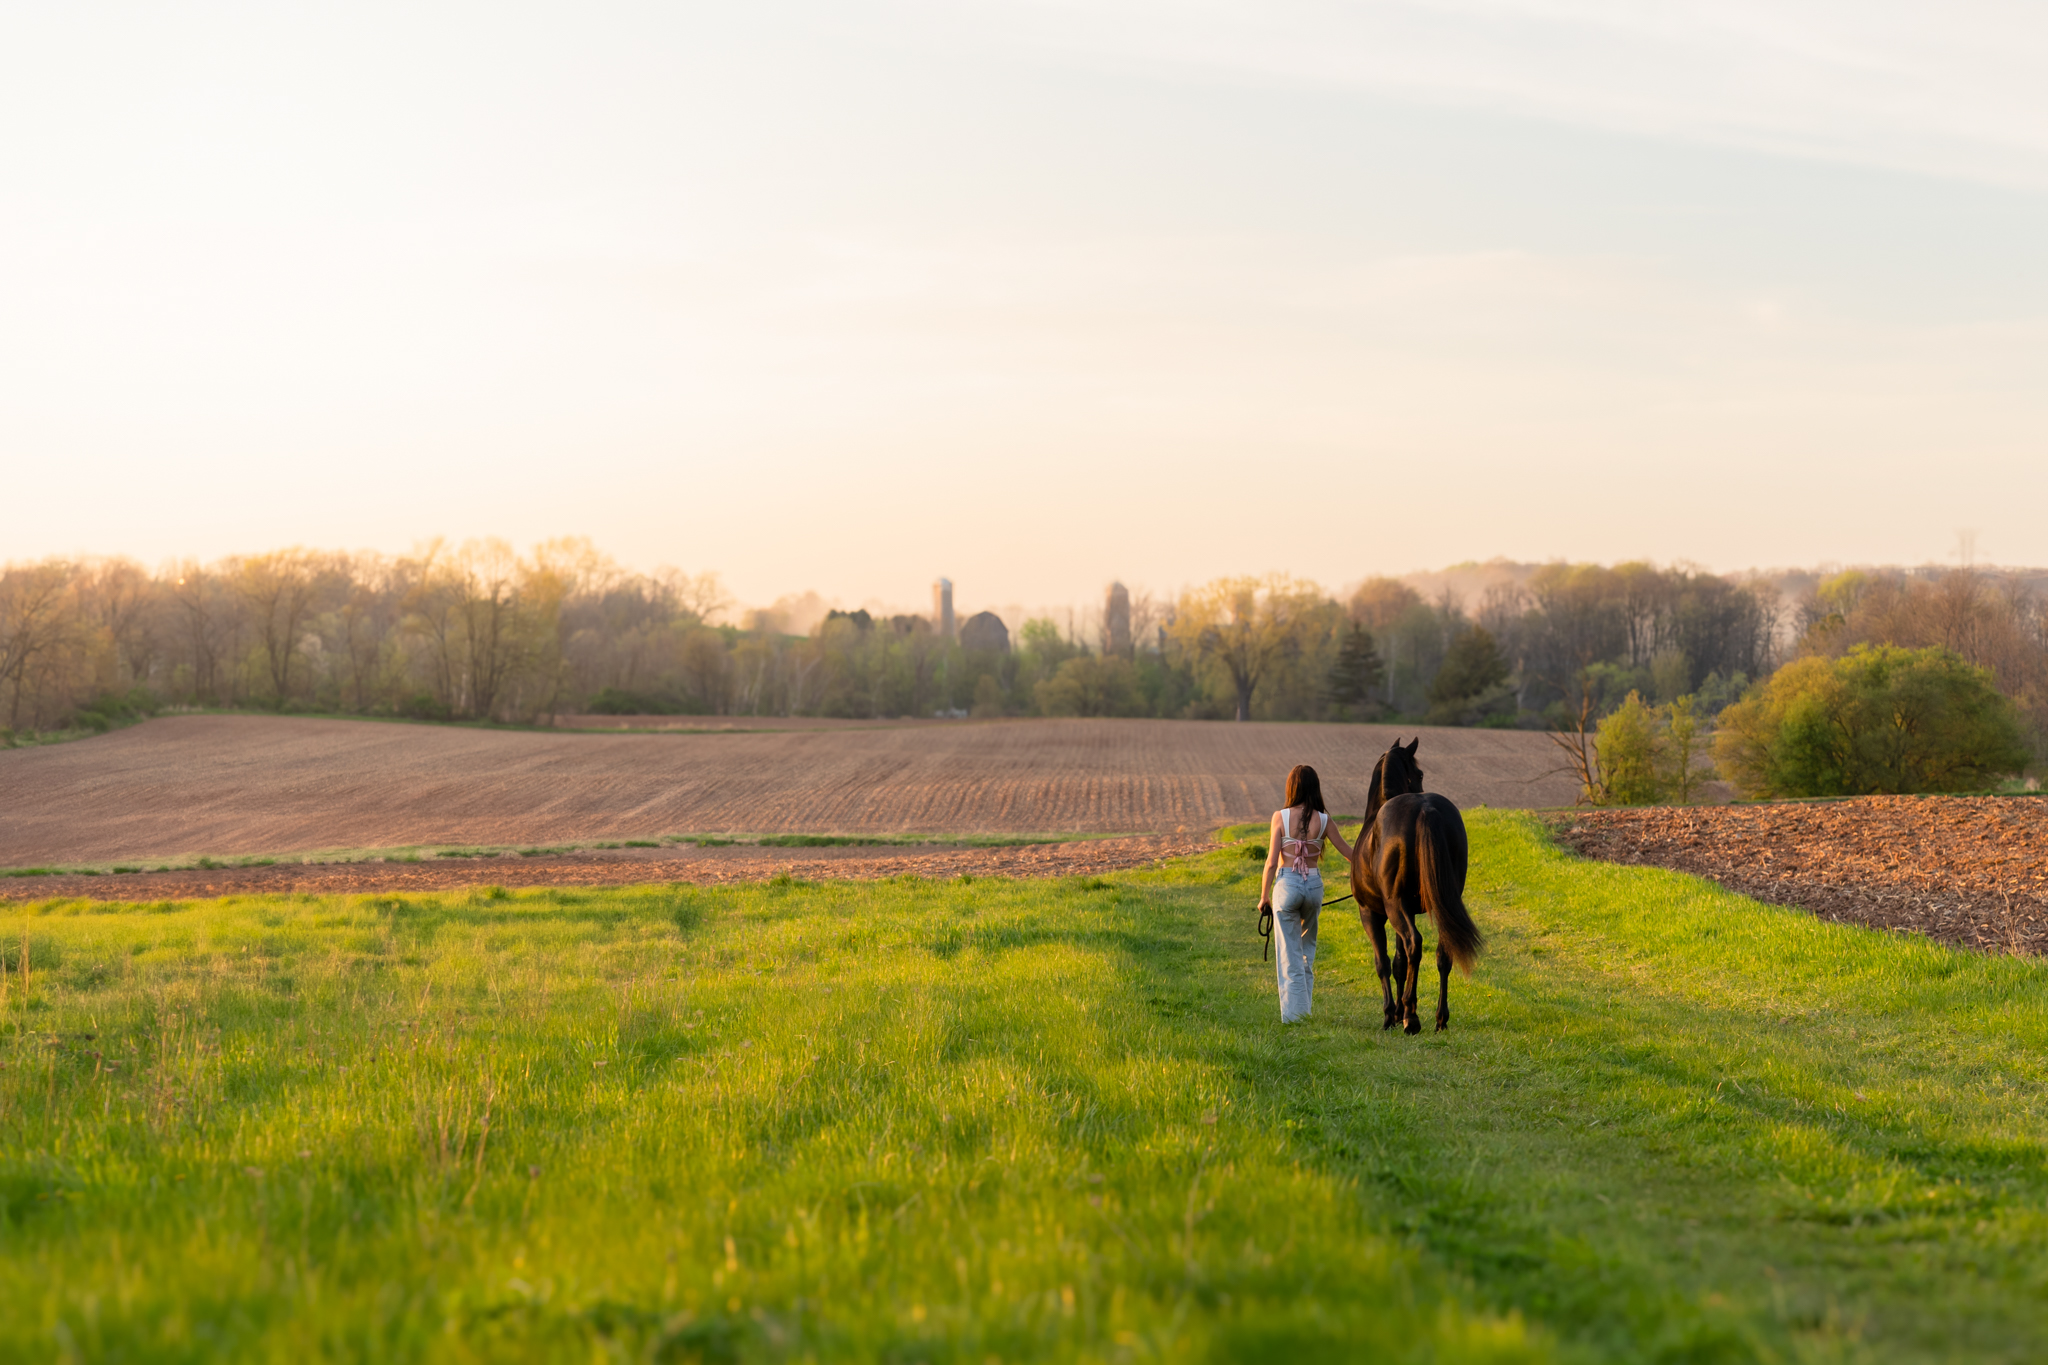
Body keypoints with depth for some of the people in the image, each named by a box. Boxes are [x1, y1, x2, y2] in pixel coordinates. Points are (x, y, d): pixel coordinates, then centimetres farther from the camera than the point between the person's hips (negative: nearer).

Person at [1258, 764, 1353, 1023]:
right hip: (1314, 885, 2)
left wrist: (1264, 896, 3)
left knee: (1289, 953, 6)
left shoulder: (1280, 817, -9)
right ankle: (1304, 1004, 24)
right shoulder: (1323, 820, -3)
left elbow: (1272, 861, -8)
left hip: (1286, 884, -2)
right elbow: (1347, 851, 8)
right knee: (1307, 947, 23)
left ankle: (1292, 1011, 3)